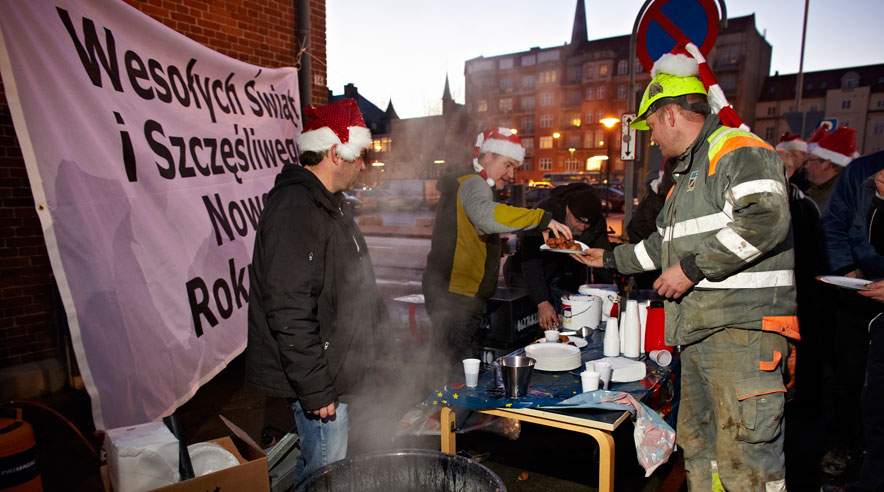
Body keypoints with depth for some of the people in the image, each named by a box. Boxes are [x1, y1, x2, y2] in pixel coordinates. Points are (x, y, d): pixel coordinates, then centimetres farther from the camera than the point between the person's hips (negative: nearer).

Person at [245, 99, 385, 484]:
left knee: (317, 467, 23)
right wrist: (315, 392, -23)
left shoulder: (327, 202, 11)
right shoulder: (295, 210, -23)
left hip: (335, 369, 10)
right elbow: (290, 315, -27)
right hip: (317, 379, -10)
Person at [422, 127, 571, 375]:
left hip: (449, 293, 11)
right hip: (457, 297, -11)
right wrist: (544, 218, -33)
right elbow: (488, 217, -35)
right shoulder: (473, 183, -12)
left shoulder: (463, 182, 20)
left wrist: (503, 244, 16)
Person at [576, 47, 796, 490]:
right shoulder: (687, 171, 23)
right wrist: (612, 258, 36)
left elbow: (766, 218, -26)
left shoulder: (738, 150, -9)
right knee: (696, 440, 16)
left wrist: (693, 268, -21)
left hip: (742, 326, -10)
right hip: (699, 330, 10)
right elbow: (667, 241, 32)